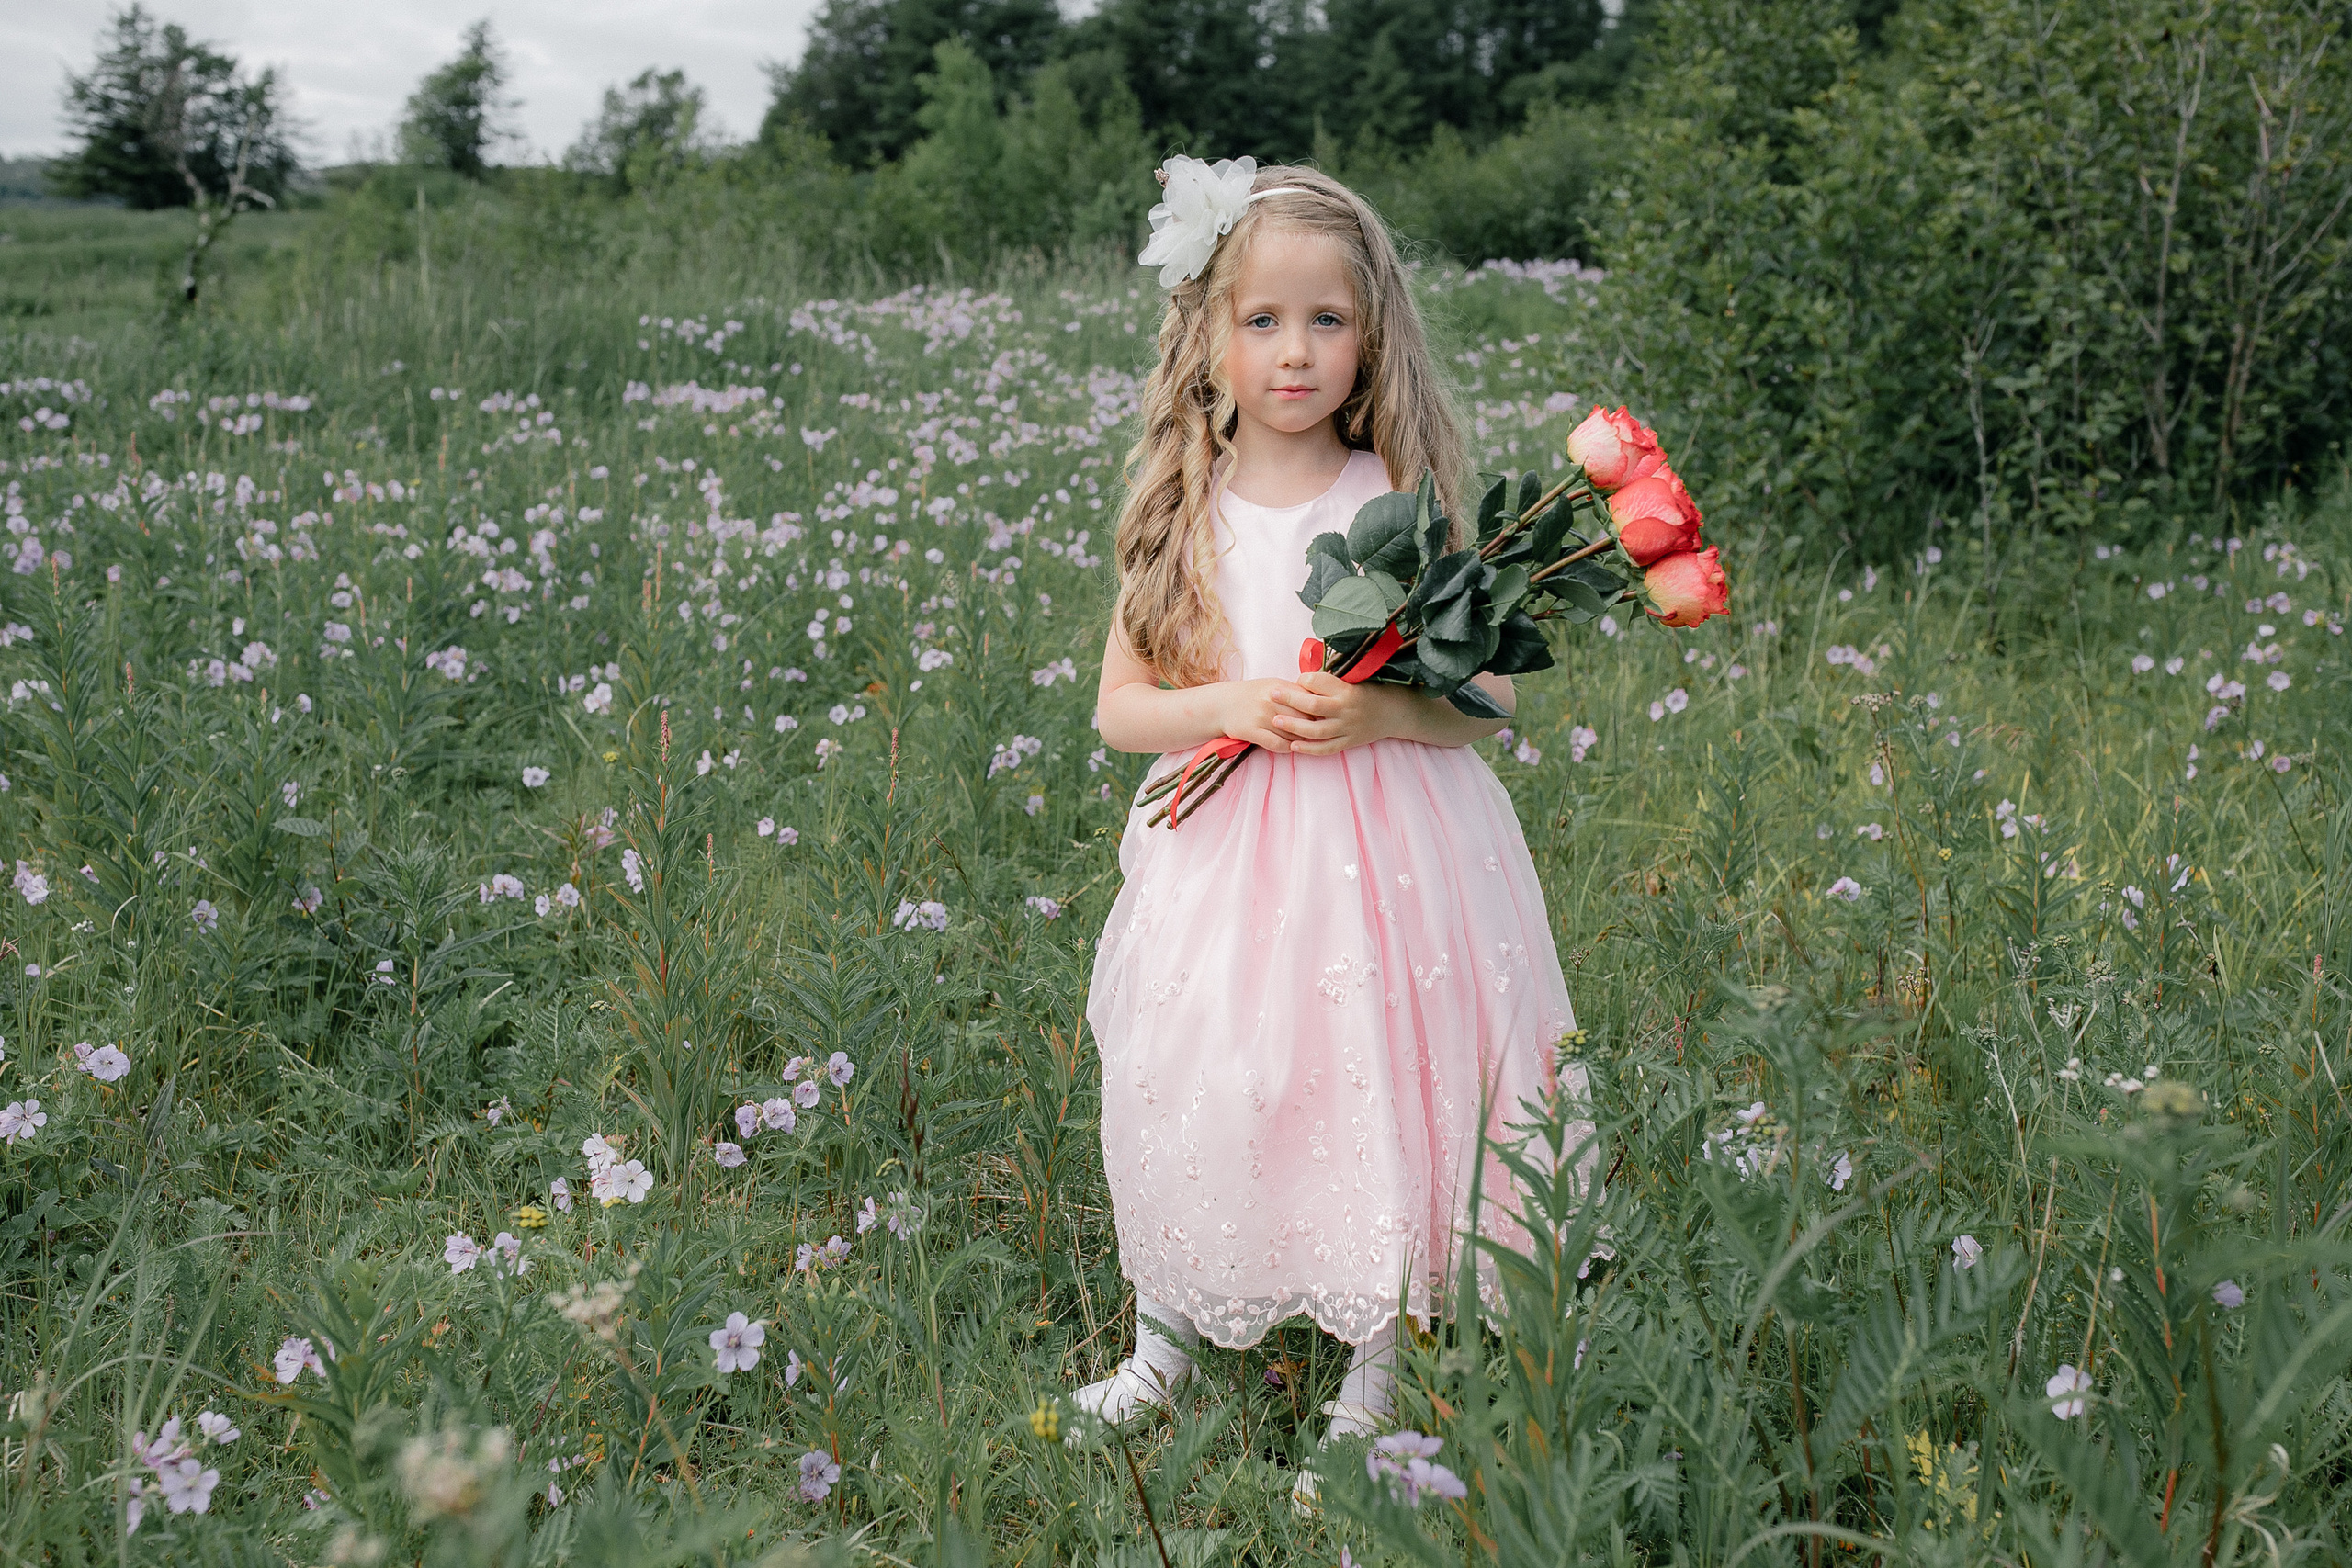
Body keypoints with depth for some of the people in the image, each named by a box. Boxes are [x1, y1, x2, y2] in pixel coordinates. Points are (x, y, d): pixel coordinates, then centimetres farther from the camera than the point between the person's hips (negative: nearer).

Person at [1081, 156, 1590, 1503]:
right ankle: (1168, 1340, 31)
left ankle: (1377, 1379, 21)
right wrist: (1229, 705, -15)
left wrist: (1378, 712, -22)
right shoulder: (1183, 515, 2)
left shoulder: (1401, 504, -4)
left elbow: (1491, 698, -3)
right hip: (1225, 859, 2)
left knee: (1380, 1087, 1)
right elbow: (1120, 707, 4)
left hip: (1388, 857, -2)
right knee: (1198, 1090, 6)